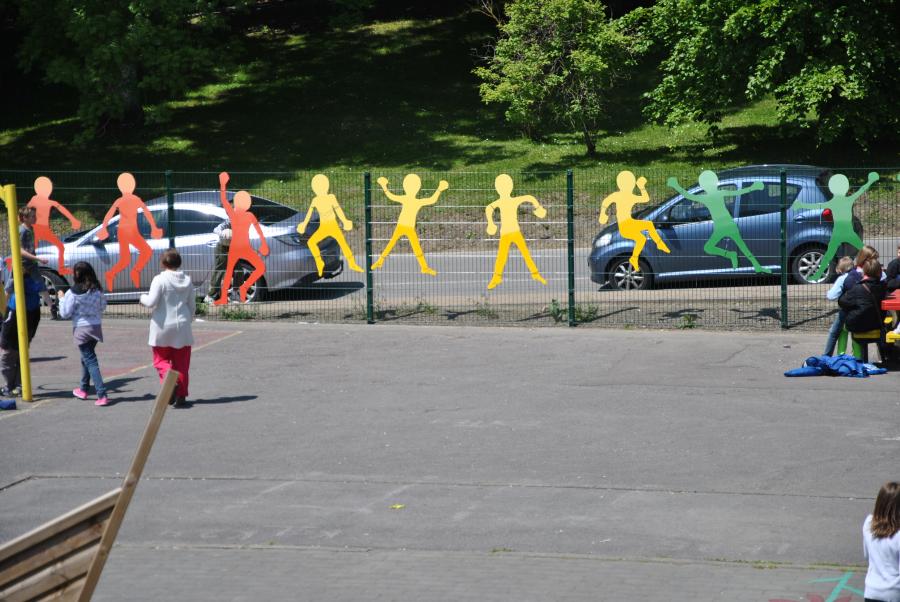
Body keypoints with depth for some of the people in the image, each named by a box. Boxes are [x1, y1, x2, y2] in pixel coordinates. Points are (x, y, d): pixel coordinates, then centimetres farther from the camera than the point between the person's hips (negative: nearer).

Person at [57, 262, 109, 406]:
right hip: (96, 327, 5)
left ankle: (102, 394, -15)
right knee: (87, 357, 24)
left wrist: (62, 298, 5)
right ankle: (83, 389, 36)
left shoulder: (73, 293, -14)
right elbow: (103, 306, 12)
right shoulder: (98, 291, 0)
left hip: (81, 329, -5)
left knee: (90, 360, -6)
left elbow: (65, 313, -8)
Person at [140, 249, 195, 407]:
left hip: (163, 326, -4)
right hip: (182, 327, 4)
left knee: (161, 359, 10)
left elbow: (151, 302, -18)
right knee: (181, 363, 9)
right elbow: (192, 306, 8)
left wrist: (143, 298, 3)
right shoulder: (187, 281, 3)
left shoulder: (160, 279, -12)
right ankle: (181, 396, 8)